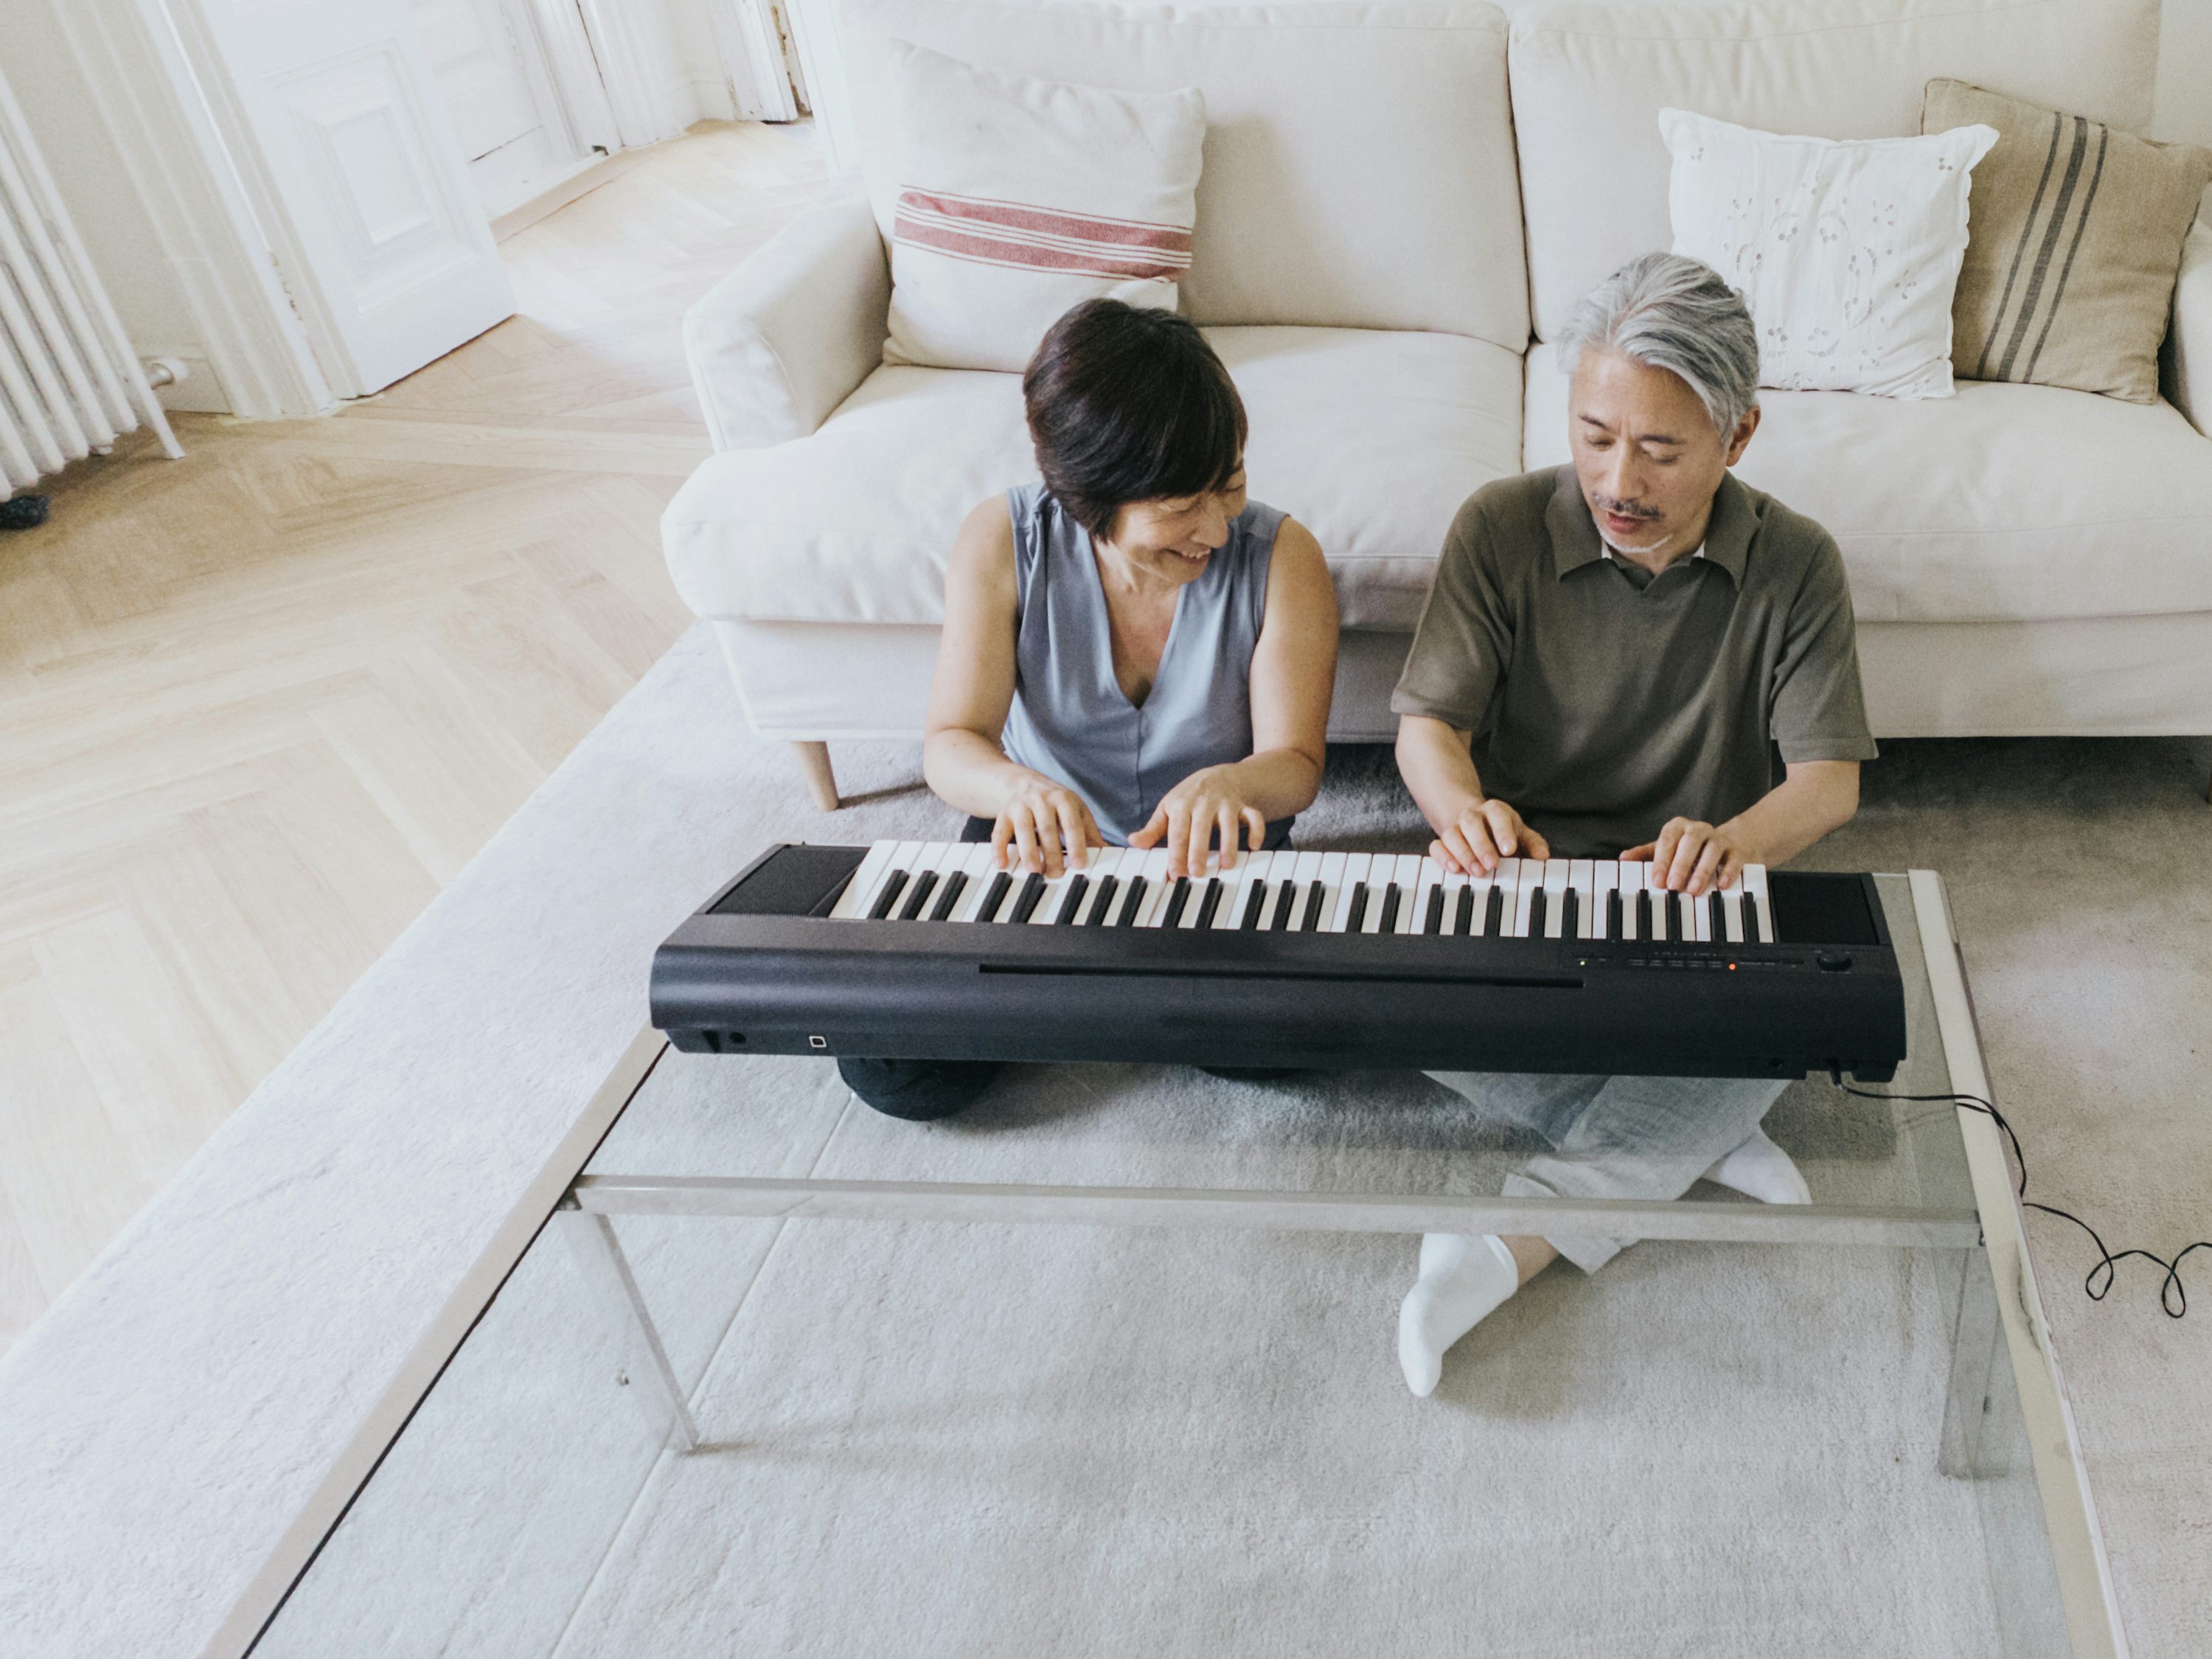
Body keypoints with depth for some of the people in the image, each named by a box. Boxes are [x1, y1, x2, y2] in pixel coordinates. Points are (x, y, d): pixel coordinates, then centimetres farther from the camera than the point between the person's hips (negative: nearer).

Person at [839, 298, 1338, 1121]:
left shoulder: (1282, 557, -16)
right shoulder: (1002, 540, -15)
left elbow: (1295, 762, -15)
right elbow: (952, 742, -16)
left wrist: (1228, 783, -41)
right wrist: (1017, 785, -42)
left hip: (1213, 858, 0)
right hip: (1042, 840, 0)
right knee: (890, 1068, -18)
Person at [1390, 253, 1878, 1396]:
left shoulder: (1797, 564, -2)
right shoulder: (1502, 529, -5)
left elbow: (1829, 778, -7)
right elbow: (1426, 724, -8)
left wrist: (1736, 840, -33)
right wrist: (1466, 811, -34)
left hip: (1690, 905, 1)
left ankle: (1524, 1229, -33)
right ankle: (1699, 1140, -21)